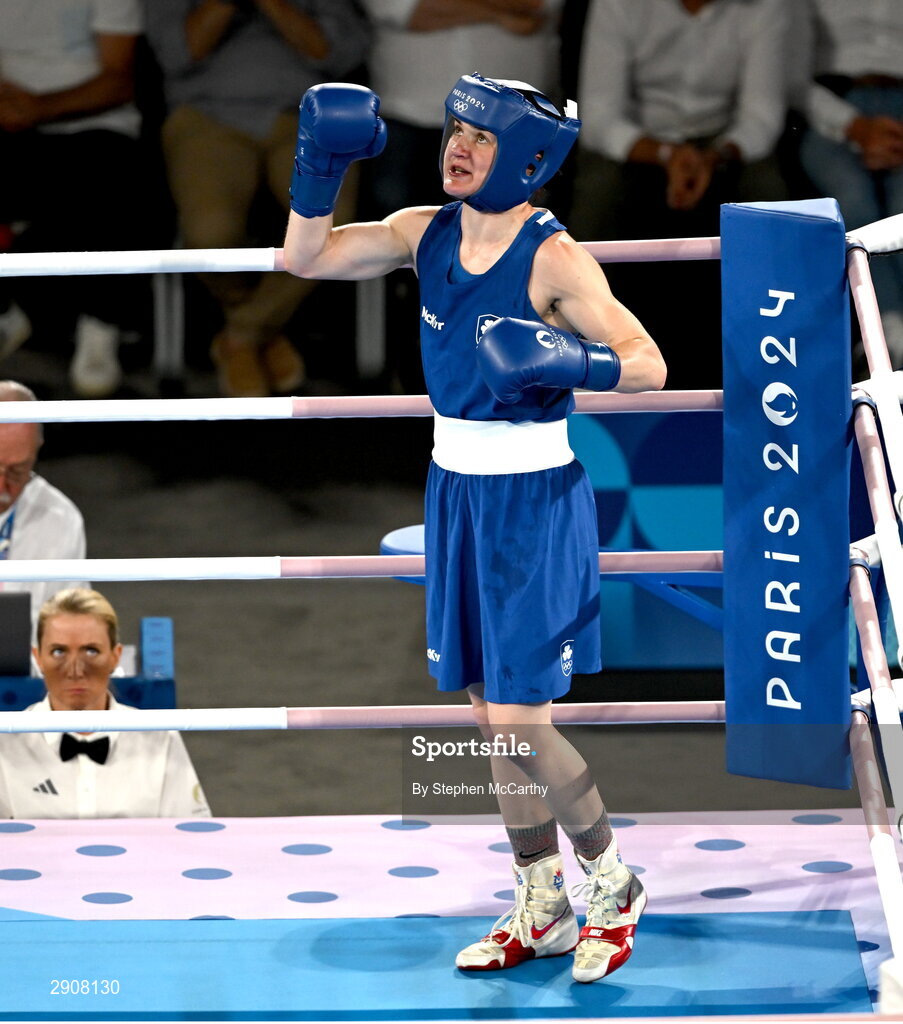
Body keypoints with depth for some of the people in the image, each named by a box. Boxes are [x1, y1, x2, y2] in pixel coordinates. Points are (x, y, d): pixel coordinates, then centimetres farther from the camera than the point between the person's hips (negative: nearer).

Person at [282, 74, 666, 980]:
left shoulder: (554, 257, -16)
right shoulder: (427, 233, 2)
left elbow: (650, 365, -18)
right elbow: (305, 257, 7)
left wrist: (571, 360, -35)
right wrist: (321, 163, -6)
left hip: (535, 498, -7)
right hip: (457, 487, 7)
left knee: (517, 721, -7)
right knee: (489, 712, 12)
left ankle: (612, 885, 16)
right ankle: (541, 911, 26)